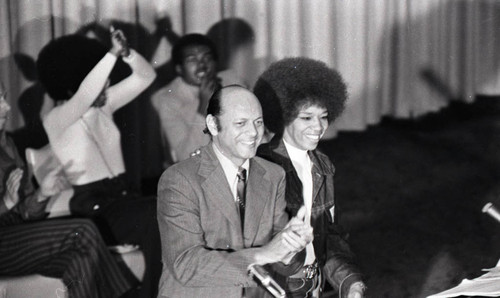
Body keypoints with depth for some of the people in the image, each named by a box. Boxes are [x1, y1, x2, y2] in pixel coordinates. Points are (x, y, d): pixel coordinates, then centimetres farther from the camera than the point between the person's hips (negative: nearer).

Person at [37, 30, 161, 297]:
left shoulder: (103, 105, 12)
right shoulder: (55, 120, -7)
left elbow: (145, 76, 9)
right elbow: (85, 95, -28)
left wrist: (127, 52, -10)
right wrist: (113, 54, -34)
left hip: (121, 195, 7)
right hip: (92, 211, -6)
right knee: (158, 215, -29)